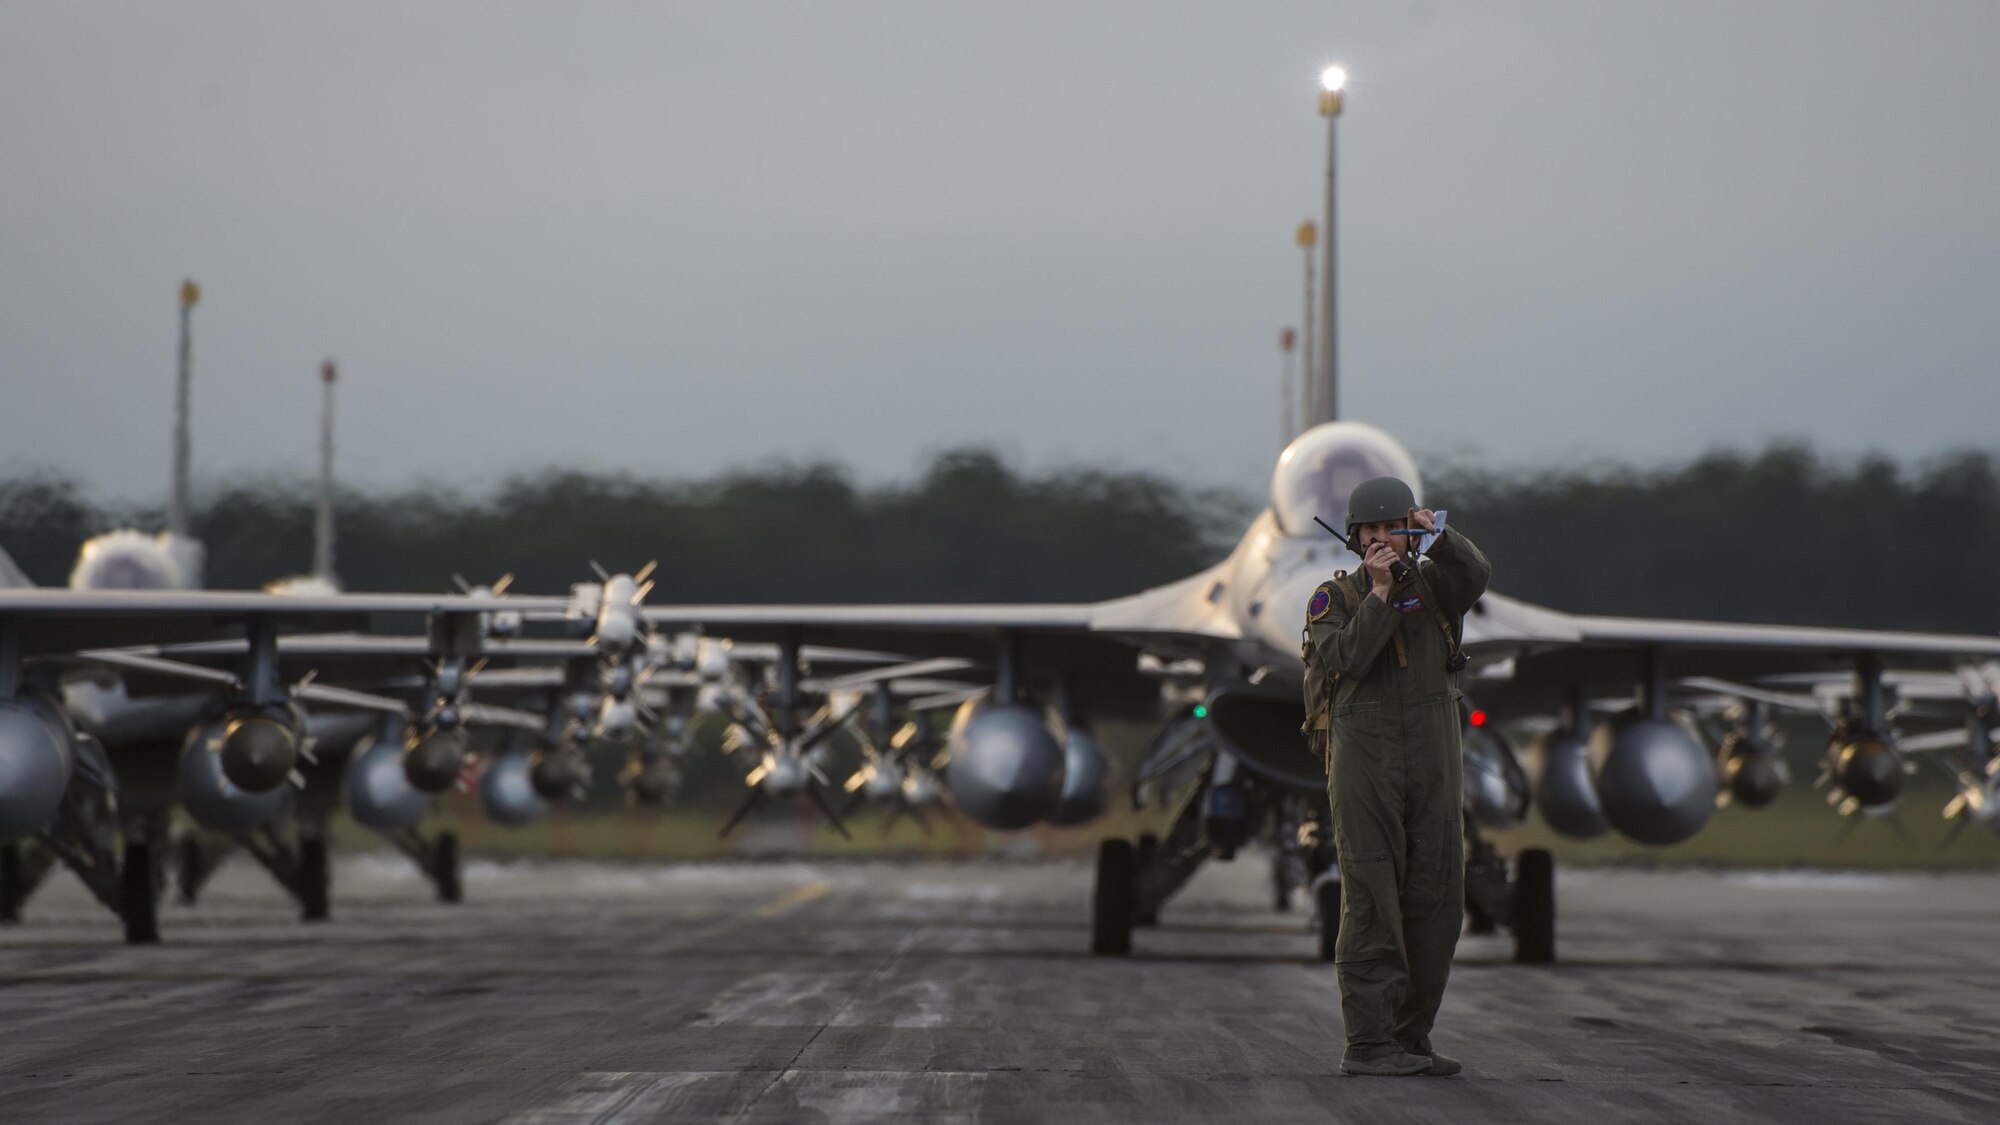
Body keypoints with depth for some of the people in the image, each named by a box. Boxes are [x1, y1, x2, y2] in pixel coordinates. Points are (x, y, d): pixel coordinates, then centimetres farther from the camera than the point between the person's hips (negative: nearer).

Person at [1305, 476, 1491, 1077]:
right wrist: (1379, 594, -16)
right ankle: (1367, 1043, -8)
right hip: (1365, 765, -4)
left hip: (1433, 767, 4)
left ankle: (1411, 1038, 12)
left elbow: (1475, 575, -12)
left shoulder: (1433, 581, 10)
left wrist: (1438, 535, -25)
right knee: (1371, 900, -8)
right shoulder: (1334, 597, 4)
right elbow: (1343, 661, -13)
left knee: (1435, 902, 4)